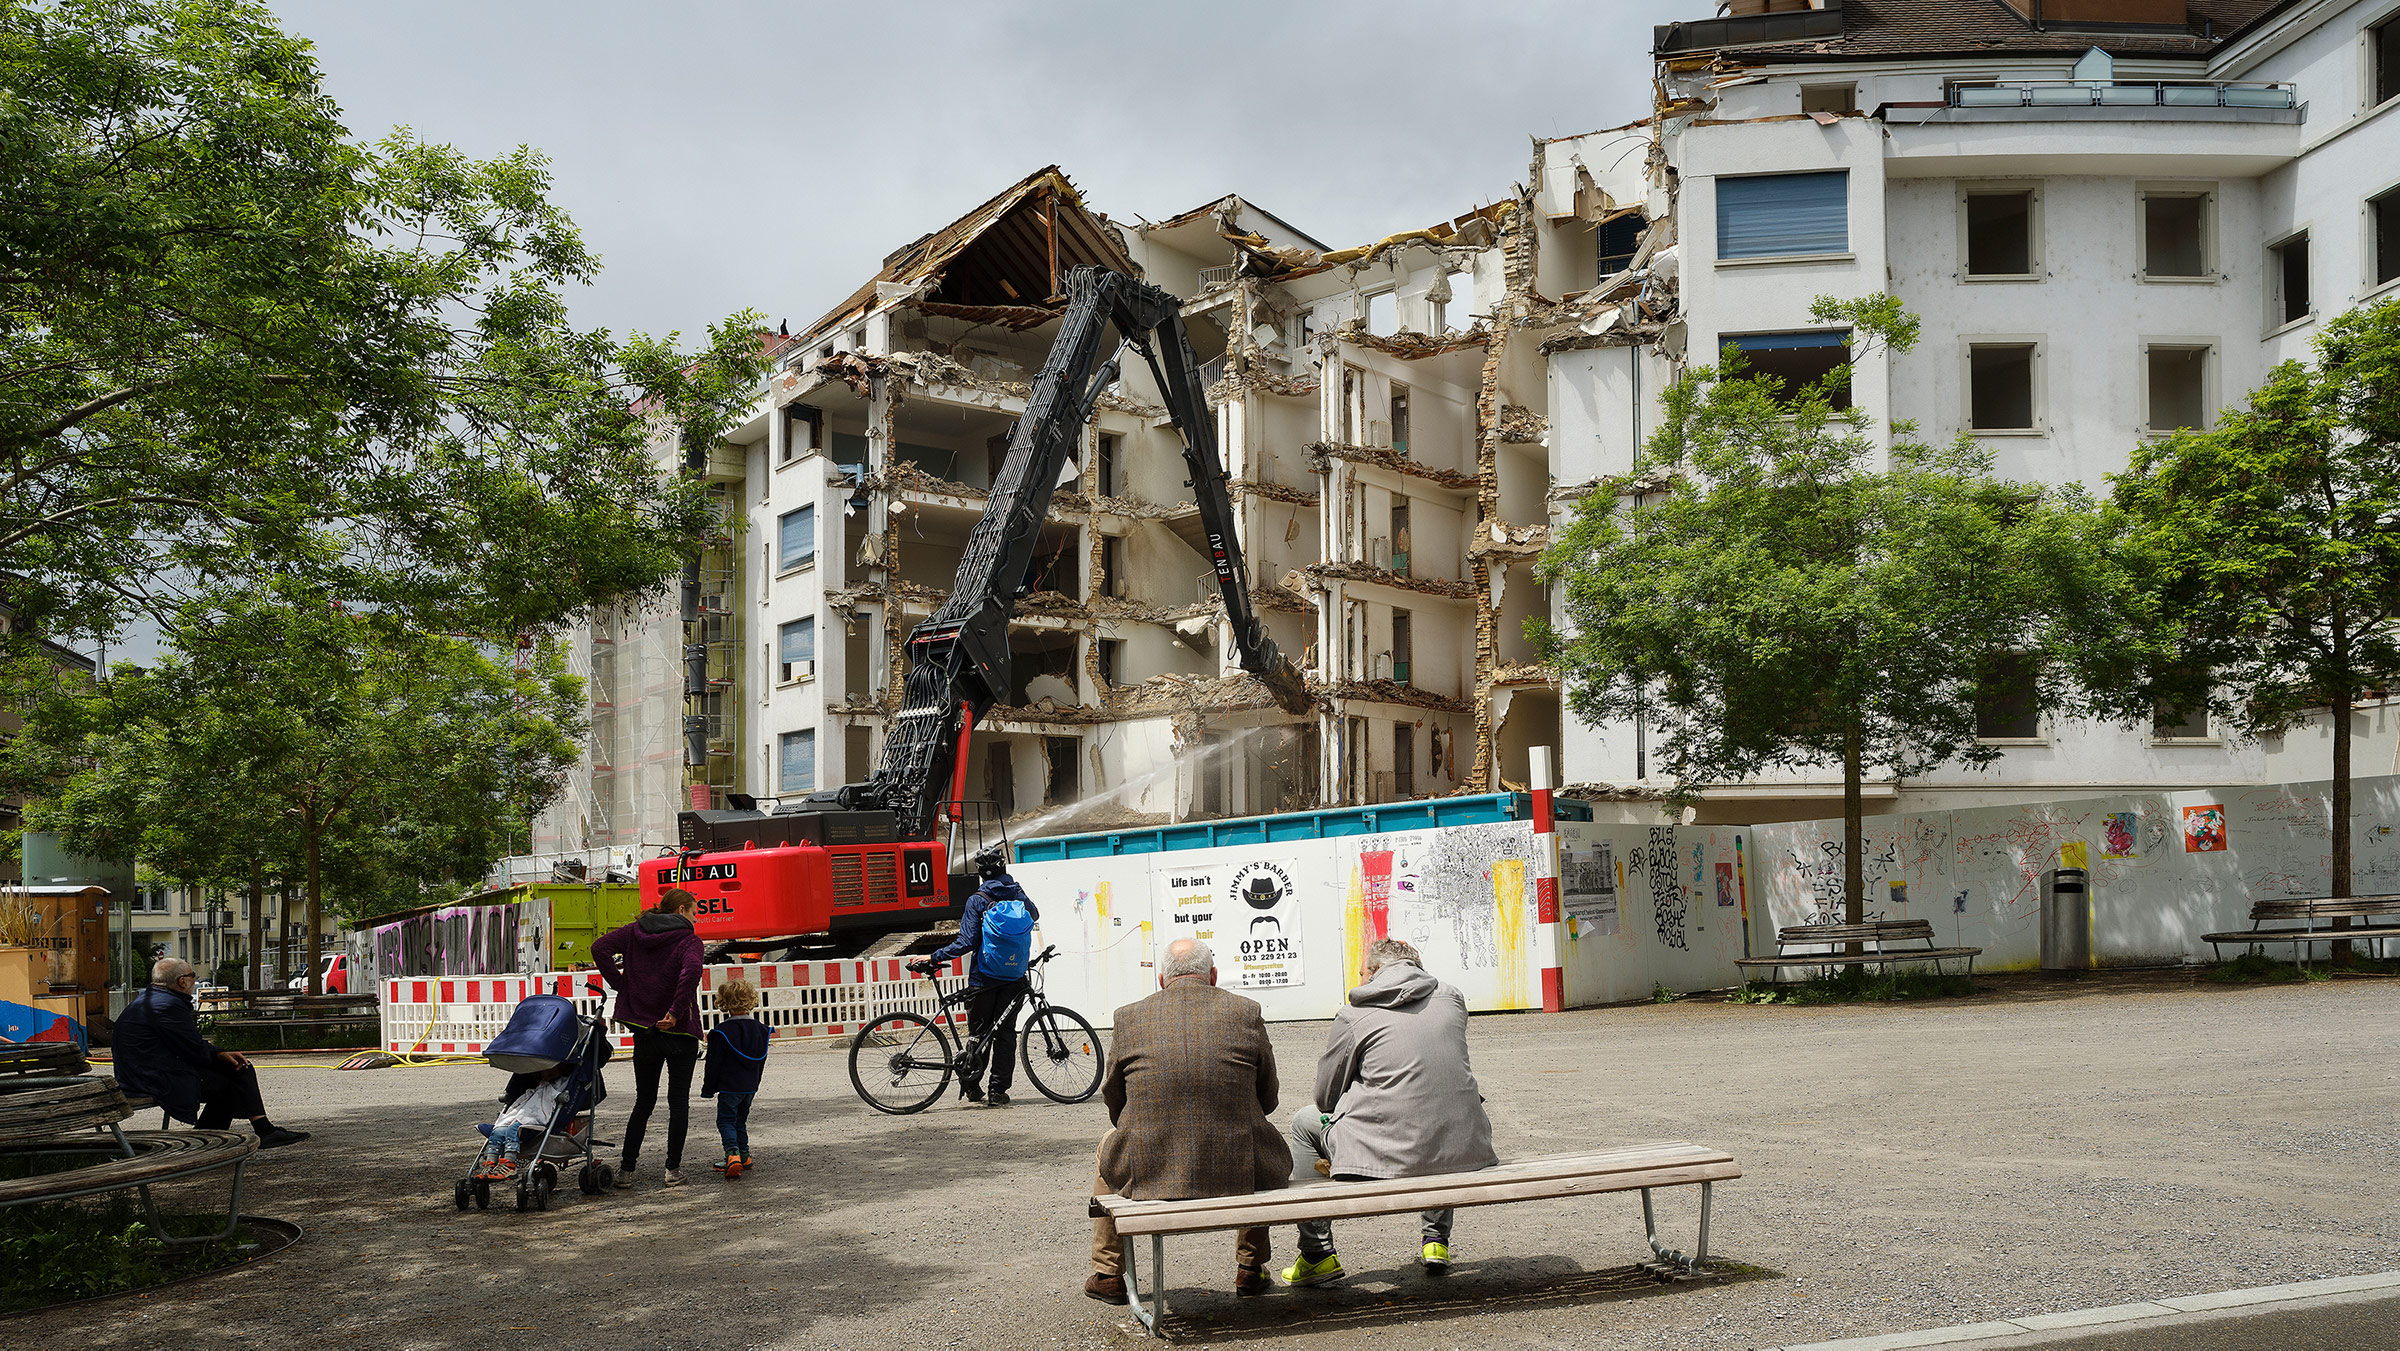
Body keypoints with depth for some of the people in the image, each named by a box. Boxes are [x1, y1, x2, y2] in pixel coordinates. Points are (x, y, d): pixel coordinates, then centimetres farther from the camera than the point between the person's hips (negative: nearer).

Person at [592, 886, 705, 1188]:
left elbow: (599, 948, -3)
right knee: (678, 1101, 7)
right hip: (679, 1032, -4)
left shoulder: (636, 931, 8)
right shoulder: (688, 939, -8)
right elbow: (691, 970, -29)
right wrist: (675, 1013, -24)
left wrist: (620, 985, 0)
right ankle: (673, 1169, 8)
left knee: (644, 1102, 15)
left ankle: (626, 1169, 12)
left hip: (644, 1030, 4)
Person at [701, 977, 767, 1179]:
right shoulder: (760, 1029, 4)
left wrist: (708, 1088, -1)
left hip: (729, 1086, -6)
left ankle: (733, 1153, -21)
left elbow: (714, 1063, -10)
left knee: (726, 1120, -1)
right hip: (750, 1086, 6)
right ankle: (744, 1156, 21)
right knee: (741, 1120, 18)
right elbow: (761, 1060, 14)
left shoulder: (721, 1032, -14)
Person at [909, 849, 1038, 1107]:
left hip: (984, 978, -2)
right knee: (1005, 1032, 5)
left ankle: (971, 1085, 10)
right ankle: (998, 1092, 3)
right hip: (1014, 977, 3)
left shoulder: (977, 901, -9)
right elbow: (1034, 915, 23)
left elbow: (967, 942, -16)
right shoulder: (1018, 894, 1)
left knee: (978, 1032, 8)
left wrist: (932, 958, -10)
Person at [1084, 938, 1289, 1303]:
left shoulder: (1129, 1017, 1)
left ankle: (1107, 1275, 38)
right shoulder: (1247, 1013, 0)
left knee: (1108, 1145, 34)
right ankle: (1250, 1269, 39)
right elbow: (1267, 1101, 10)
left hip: (1147, 1174, 0)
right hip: (1238, 1173, 0)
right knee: (1269, 1145, 34)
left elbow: (1114, 1102, 12)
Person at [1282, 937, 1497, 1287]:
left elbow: (1327, 1096, 7)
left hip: (1386, 1153, -4)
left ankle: (1318, 1254, 22)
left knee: (1306, 1121, 24)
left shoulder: (1354, 1016, 0)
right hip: (1463, 1153, 4)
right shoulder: (1452, 998, 11)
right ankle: (1436, 1238, 34)